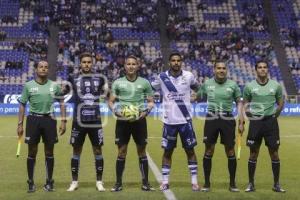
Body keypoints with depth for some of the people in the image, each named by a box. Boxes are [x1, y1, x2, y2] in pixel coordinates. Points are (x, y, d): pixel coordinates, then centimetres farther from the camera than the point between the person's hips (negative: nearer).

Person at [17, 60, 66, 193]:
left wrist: (63, 121, 2)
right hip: (33, 119, -1)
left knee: (49, 152, 6)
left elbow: (62, 103, 10)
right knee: (32, 152, 3)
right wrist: (20, 124, 0)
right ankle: (30, 182, 14)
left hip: (49, 119, 1)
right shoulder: (28, 86, 1)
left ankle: (49, 182, 17)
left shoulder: (54, 86, 4)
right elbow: (22, 105, 5)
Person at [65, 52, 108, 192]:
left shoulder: (99, 79, 4)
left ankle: (99, 182, 15)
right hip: (78, 122, -1)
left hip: (96, 121, 1)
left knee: (98, 150, 5)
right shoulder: (73, 79, 2)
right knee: (76, 151, 6)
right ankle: (74, 182, 17)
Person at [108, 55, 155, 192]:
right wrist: (117, 112, -12)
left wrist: (145, 112, -9)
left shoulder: (144, 82, 5)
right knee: (121, 152, 2)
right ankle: (118, 183, 10)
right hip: (122, 121, 0)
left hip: (139, 121, 0)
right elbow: (111, 102, 7)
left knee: (142, 151, 5)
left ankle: (145, 182, 14)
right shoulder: (118, 83, 4)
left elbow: (151, 101, 9)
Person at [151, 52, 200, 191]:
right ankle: (165, 181, 18)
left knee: (190, 150, 6)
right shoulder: (162, 77, -3)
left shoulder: (189, 76, -2)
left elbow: (198, 88, 17)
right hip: (169, 121, 0)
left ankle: (194, 181, 14)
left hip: (185, 120, 0)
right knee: (167, 151, 8)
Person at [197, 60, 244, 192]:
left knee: (230, 152, 3)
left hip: (228, 119, 0)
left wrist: (241, 122, 3)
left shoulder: (233, 85, 1)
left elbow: (239, 103, 7)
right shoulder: (207, 84, 2)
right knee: (208, 151, 3)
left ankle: (232, 184, 14)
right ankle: (207, 183, 13)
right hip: (211, 119, 0)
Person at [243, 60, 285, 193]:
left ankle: (276, 184, 14)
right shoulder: (249, 86, 0)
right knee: (253, 154, 4)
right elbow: (245, 103, 11)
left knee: (274, 153, 2)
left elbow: (281, 102, 11)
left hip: (271, 121, 1)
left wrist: (276, 113, 1)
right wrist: (246, 110, -5)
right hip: (255, 122, 0)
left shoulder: (276, 85, 2)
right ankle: (251, 184, 15)